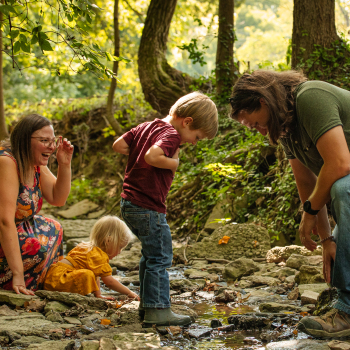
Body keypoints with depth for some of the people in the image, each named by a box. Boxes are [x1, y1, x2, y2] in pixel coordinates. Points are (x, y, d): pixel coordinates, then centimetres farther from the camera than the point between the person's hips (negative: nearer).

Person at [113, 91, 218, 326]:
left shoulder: (147, 126, 13)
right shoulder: (171, 135, -14)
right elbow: (152, 156, -31)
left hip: (129, 205, 10)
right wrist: (173, 163, -15)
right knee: (160, 258, -3)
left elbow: (118, 145, 11)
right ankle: (158, 310, -2)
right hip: (149, 208, -10)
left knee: (151, 254, 21)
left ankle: (146, 303, 29)